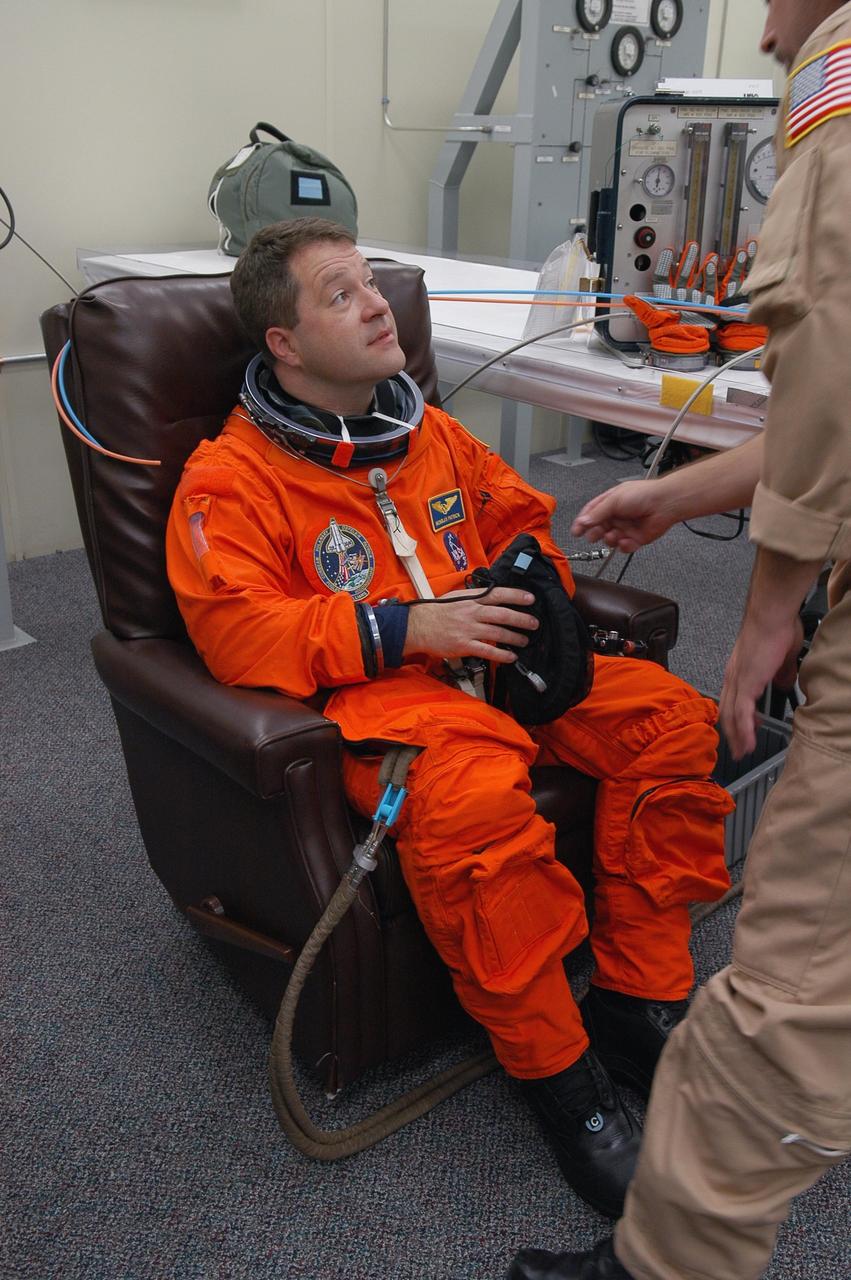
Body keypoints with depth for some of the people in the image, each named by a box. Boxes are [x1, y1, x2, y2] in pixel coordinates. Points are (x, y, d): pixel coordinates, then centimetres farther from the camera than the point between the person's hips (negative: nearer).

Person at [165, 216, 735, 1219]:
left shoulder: (427, 432, 18)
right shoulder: (230, 476, -2)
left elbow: (520, 514, 28)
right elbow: (235, 630, -14)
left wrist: (536, 589, 5)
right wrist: (403, 627, -21)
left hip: (499, 664, 7)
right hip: (375, 696, -6)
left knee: (672, 720, -13)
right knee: (471, 801, -38)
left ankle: (640, 1003, -2)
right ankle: (557, 1073, -14)